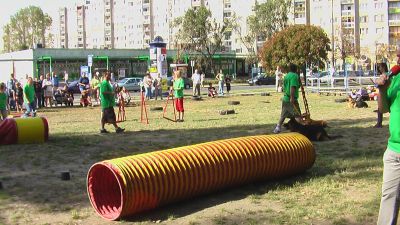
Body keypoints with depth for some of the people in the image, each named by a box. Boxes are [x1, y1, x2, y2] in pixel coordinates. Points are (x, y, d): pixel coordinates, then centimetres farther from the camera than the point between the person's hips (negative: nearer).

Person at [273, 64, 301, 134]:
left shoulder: (286, 76, 16)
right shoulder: (294, 75, -11)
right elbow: (292, 87, -24)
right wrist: (292, 97, -30)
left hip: (285, 98, 8)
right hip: (291, 99, -8)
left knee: (283, 115, 14)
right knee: (297, 115, -5)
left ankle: (278, 128, 14)